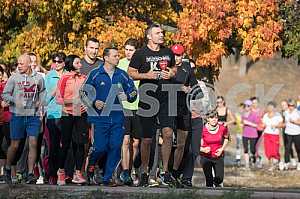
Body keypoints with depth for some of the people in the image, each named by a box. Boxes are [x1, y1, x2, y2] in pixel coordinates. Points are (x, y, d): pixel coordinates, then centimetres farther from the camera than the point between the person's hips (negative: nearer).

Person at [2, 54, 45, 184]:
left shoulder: (38, 78, 4)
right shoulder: (14, 78, -1)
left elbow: (42, 91, 21)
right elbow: (5, 94, 2)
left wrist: (40, 102, 4)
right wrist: (14, 101, -15)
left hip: (33, 115, 1)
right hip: (17, 115, -1)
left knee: (33, 144, -7)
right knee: (14, 145, 5)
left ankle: (30, 174, -5)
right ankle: (7, 169, 27)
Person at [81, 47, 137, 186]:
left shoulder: (122, 75, 9)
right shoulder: (95, 74, 1)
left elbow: (133, 90, 17)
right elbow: (83, 92, 7)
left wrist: (127, 96, -5)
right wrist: (93, 102, -9)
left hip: (117, 117, 3)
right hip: (100, 117, -3)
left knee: (115, 147, -3)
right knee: (100, 147, -8)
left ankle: (107, 177, 7)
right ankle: (91, 165, 24)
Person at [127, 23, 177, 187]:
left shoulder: (168, 53, 12)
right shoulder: (140, 54, -1)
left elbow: (174, 68, 25)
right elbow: (130, 73, 0)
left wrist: (171, 74, 3)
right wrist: (147, 75, -15)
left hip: (166, 99, 3)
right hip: (147, 99, -3)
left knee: (168, 133, -11)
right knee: (147, 139, 1)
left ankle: (165, 170, -2)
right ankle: (144, 172, 16)